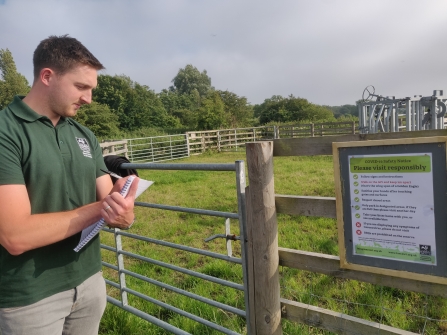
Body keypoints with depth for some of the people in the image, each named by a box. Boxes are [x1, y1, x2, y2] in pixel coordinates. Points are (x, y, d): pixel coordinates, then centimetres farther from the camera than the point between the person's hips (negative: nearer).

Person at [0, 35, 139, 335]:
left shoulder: (85, 136, 3)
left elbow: (109, 201, 1)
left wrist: (123, 212, -22)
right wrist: (100, 208, -19)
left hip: (90, 281, 6)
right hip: (29, 297, -5)